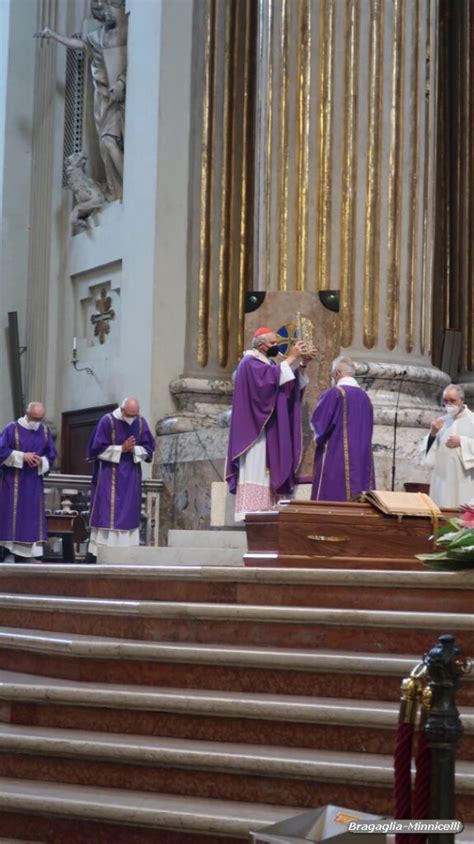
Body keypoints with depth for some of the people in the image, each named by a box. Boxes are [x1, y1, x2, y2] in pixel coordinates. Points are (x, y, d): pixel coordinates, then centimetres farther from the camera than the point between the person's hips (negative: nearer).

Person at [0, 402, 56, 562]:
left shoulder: (45, 431, 8)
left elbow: (51, 454, 10)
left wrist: (41, 461, -11)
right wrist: (22, 456, -19)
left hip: (34, 482, 5)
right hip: (13, 481, -5)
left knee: (31, 517, 2)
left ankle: (24, 555, 6)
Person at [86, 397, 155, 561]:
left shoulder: (141, 422, 1)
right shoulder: (107, 421, -10)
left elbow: (148, 448, 4)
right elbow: (99, 448, -10)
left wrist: (134, 449, -16)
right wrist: (122, 449, -16)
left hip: (131, 475, 4)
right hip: (109, 475, -4)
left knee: (129, 513, 3)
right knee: (105, 512, -7)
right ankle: (95, 552, -6)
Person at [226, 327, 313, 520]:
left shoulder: (270, 364, 21)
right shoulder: (250, 363, -6)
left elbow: (294, 384, 14)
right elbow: (270, 378, -25)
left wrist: (302, 364, 0)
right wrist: (291, 358, -21)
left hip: (270, 429, 9)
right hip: (255, 428, -9)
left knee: (266, 470, 1)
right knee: (255, 468, -15)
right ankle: (249, 512, -21)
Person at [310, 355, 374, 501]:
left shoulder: (334, 393, -9)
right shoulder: (364, 396, 11)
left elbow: (317, 422, -9)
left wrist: (319, 438, 11)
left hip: (336, 458, -7)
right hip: (361, 458, 7)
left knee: (332, 499, -6)